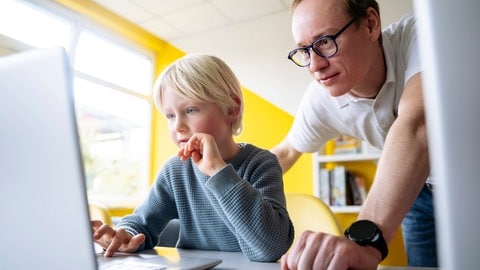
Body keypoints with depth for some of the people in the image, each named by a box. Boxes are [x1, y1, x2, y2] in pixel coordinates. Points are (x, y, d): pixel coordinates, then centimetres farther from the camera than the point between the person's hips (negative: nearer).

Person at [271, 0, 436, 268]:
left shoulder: (417, 35, -31)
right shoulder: (320, 101, -20)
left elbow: (416, 126, -48)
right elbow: (287, 151, -2)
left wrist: (365, 239, -61)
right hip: (422, 188, 2)